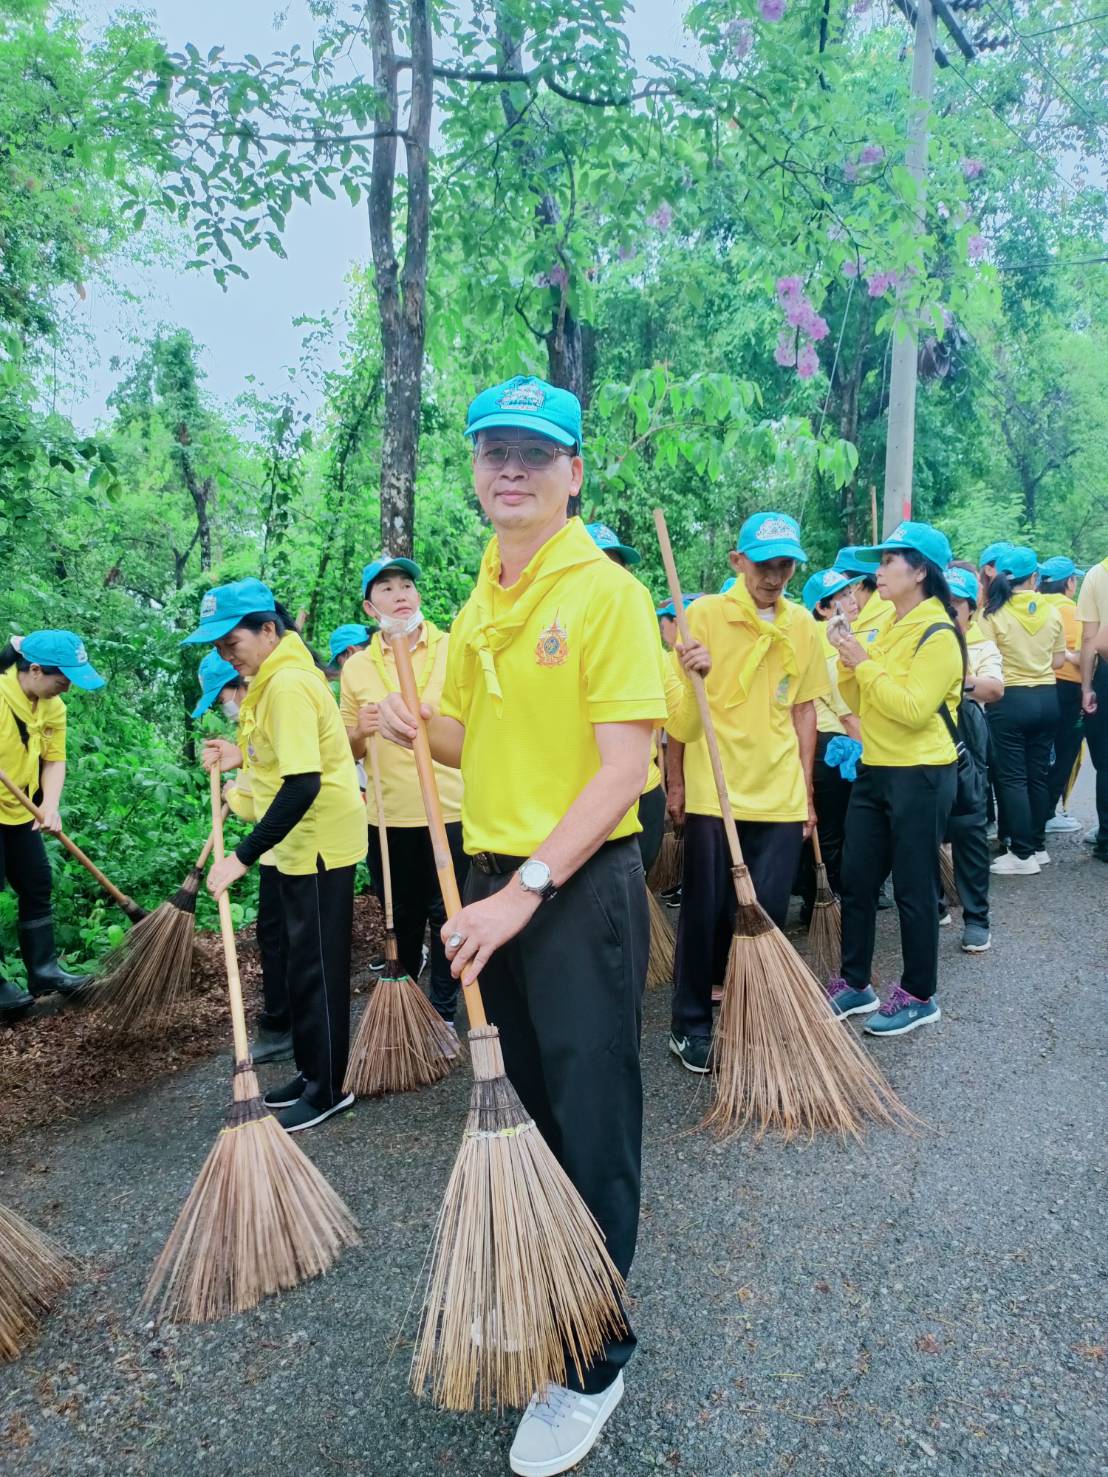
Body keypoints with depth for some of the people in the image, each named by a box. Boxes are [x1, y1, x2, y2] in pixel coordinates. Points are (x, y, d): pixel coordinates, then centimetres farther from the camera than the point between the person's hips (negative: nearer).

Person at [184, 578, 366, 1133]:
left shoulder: (288, 685, -22)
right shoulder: (279, 676, 9)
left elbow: (302, 786, -29)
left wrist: (242, 856, -26)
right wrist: (244, 755, 6)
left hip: (319, 844, -10)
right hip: (300, 843, 10)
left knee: (316, 967, 1)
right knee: (302, 962, 18)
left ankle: (328, 1090, 15)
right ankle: (311, 1072, 31)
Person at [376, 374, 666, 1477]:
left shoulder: (605, 591, -12)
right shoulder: (476, 609, 10)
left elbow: (624, 767, -18)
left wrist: (528, 889, -22)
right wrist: (419, 727, -4)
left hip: (582, 887, -7)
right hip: (495, 882, 7)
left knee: (589, 1125, 4)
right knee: (519, 1107, 20)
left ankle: (594, 1364, 22)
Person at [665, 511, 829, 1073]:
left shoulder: (802, 624, 8)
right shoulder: (704, 614, -5)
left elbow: (803, 709, 13)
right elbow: (680, 717, -3)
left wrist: (805, 789, 12)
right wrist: (691, 673, -23)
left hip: (780, 797, 4)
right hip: (713, 793, -3)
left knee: (768, 917, 7)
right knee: (707, 914, 4)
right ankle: (691, 1025, 20)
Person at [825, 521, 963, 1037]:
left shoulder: (938, 633, -13)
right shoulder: (888, 628, 13)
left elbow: (913, 709, -23)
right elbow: (861, 704, 13)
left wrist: (865, 665, -18)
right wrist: (848, 662, -3)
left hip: (921, 777, -8)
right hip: (874, 771, 8)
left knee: (913, 889, 2)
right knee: (855, 881, 11)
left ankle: (919, 996, 17)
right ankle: (855, 983, 24)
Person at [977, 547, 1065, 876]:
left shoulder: (994, 613, -11)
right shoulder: (1051, 611, 1)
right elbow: (1059, 660, 9)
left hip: (1010, 700, -4)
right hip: (1047, 698, 4)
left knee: (1012, 777, 1)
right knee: (1038, 775, 13)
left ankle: (1023, 854, 0)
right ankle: (1038, 845, 21)